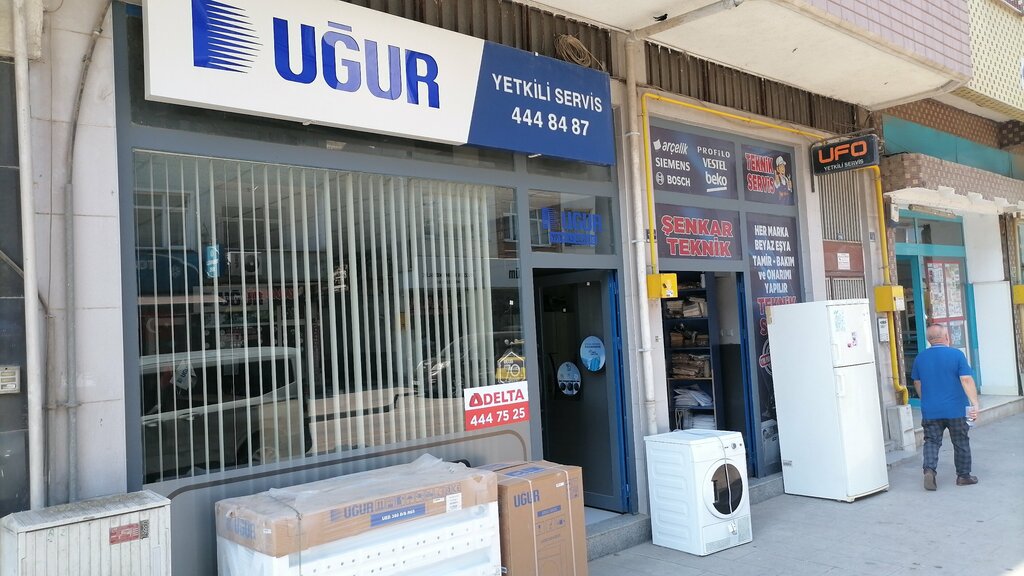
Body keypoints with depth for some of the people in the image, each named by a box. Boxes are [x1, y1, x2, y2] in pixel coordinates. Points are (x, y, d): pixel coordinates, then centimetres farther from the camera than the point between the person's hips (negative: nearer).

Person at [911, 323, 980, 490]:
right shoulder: (956, 354, -8)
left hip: (929, 412, 2)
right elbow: (967, 380, -16)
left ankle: (929, 469, -14)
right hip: (955, 410, -2)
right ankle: (963, 476, 21)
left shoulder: (920, 358, 3)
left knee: (931, 441, 7)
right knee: (961, 443, 13)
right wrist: (975, 404, -15)